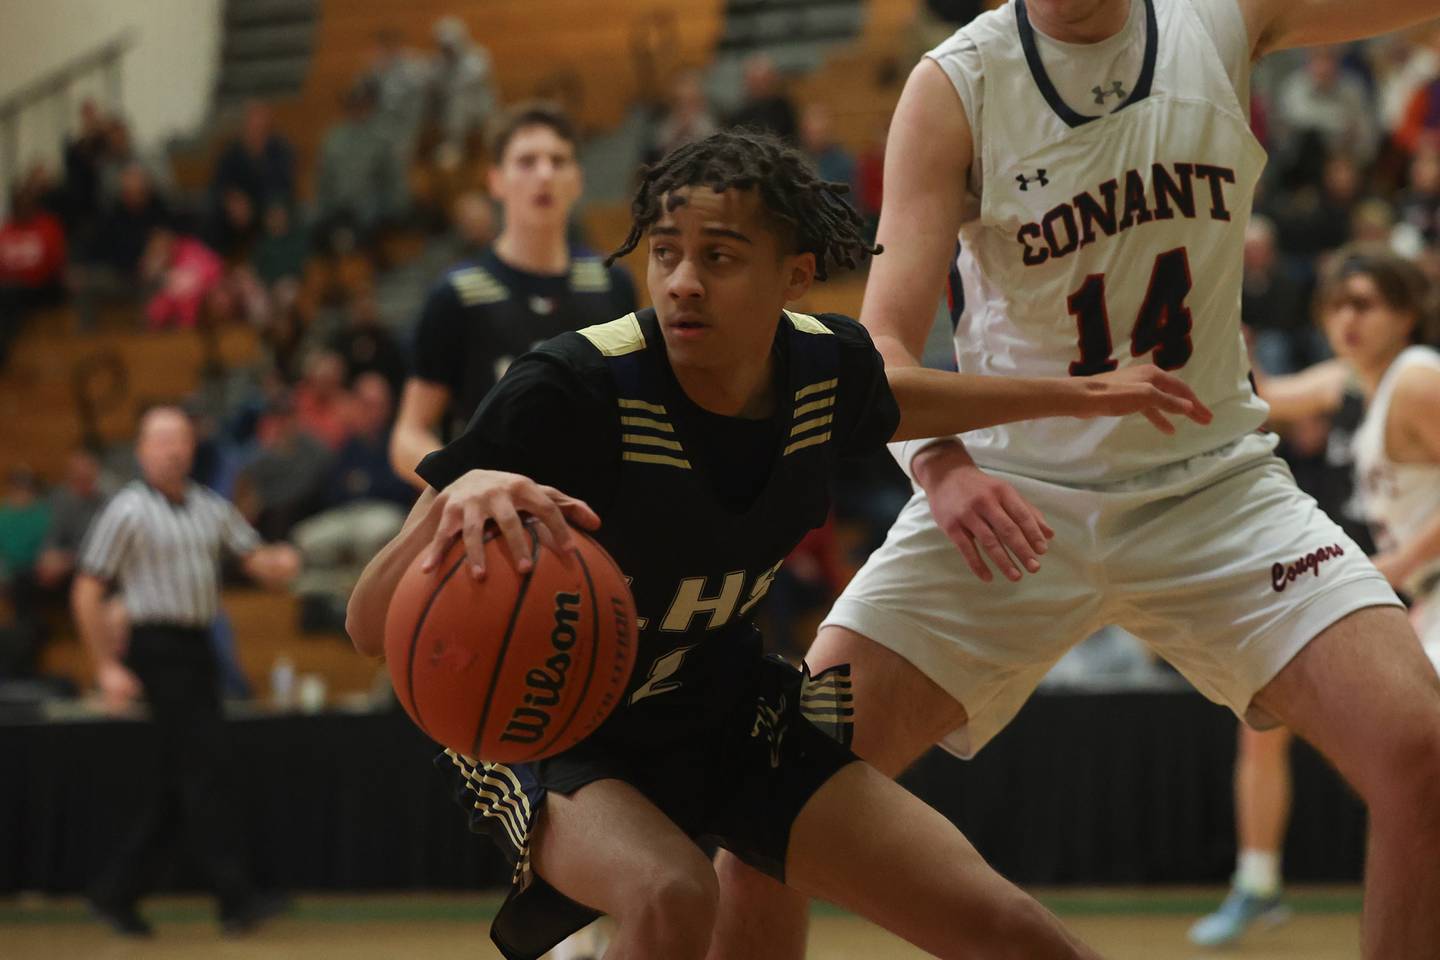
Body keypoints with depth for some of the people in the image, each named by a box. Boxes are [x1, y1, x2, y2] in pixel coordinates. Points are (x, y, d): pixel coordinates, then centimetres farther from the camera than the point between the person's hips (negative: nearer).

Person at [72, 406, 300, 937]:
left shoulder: (211, 507, 14)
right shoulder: (128, 511, -5)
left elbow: (256, 561, 15)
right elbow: (86, 594, -7)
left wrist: (279, 563, -10)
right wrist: (108, 667, -12)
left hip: (198, 650, 7)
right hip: (158, 649, -7)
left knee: (165, 782, 9)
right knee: (201, 773, -11)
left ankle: (115, 892, 18)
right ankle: (236, 896, -12)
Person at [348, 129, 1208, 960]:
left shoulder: (828, 365, -12)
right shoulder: (569, 392, -29)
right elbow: (371, 627, -31)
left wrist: (1083, 396, 26)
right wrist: (455, 504, -53)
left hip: (727, 717, 5)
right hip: (553, 732, -5)